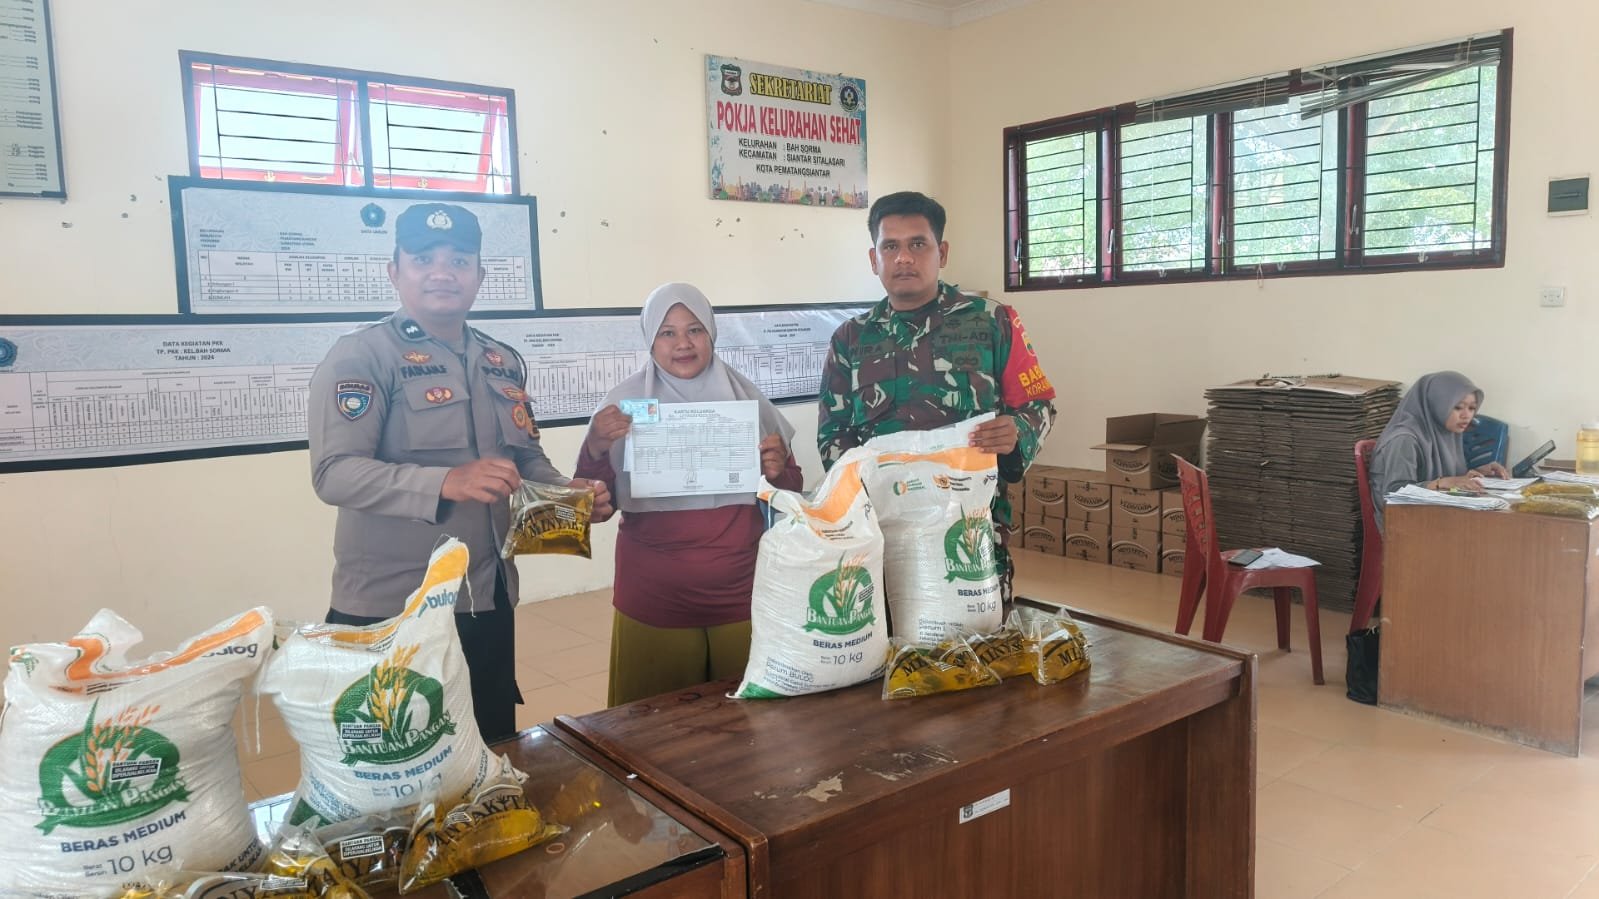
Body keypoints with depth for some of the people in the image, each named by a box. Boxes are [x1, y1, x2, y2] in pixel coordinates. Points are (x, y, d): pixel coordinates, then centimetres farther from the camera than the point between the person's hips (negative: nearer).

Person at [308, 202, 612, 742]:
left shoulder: (502, 363, 11)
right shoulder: (361, 355, -10)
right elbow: (334, 472, -20)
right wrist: (447, 482, -34)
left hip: (487, 604, 6)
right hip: (389, 612, -6)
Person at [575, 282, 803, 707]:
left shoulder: (745, 396, 3)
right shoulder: (624, 402, -2)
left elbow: (791, 490, 9)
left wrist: (778, 472, -13)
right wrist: (595, 448, -20)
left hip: (742, 591, 2)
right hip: (655, 597, -1)